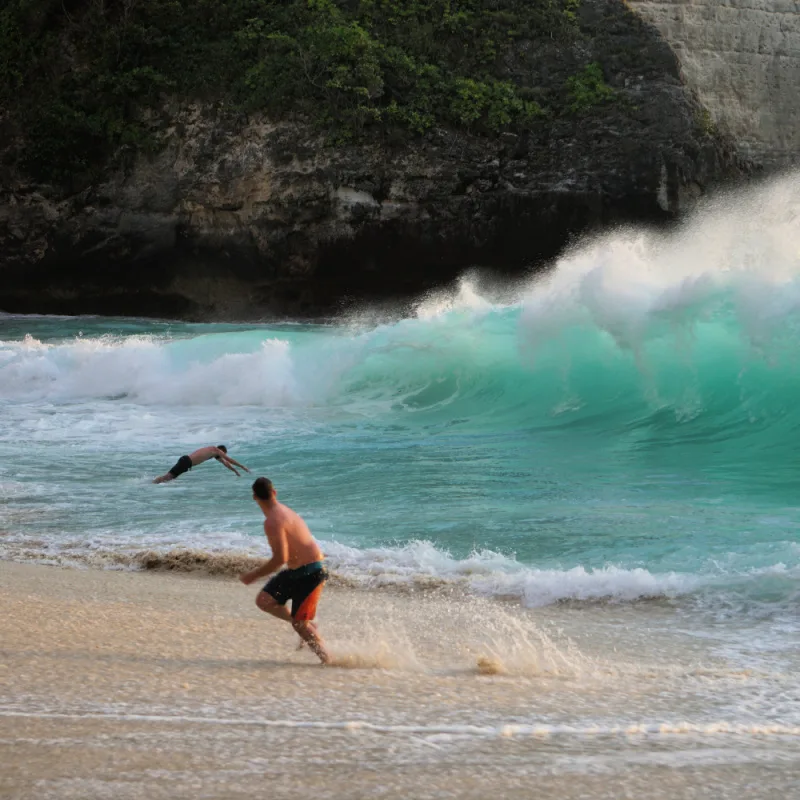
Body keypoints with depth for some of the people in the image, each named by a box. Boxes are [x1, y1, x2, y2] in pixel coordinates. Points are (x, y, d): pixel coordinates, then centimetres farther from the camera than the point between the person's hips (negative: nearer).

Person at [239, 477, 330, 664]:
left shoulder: (273, 521, -22)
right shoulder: (283, 510, 8)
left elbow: (280, 558, -27)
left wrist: (255, 575, -17)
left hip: (310, 573, -9)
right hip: (296, 571, 9)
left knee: (299, 624, -4)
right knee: (264, 600, 6)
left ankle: (327, 660, 5)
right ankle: (308, 625, 14)